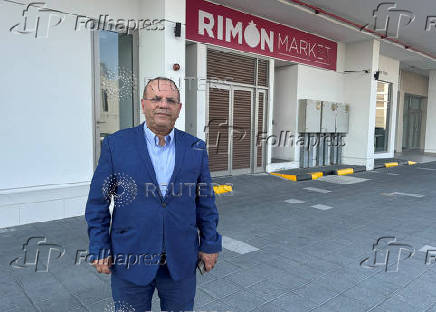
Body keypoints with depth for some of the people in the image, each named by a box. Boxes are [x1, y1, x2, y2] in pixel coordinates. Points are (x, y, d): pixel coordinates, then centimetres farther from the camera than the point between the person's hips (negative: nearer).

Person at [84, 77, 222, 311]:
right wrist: (99, 249, -3)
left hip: (181, 262, 2)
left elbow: (206, 201, 4)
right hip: (130, 261, -1)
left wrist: (210, 244, 4)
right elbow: (98, 202, -1)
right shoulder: (115, 145, -6)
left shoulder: (196, 148, 0)